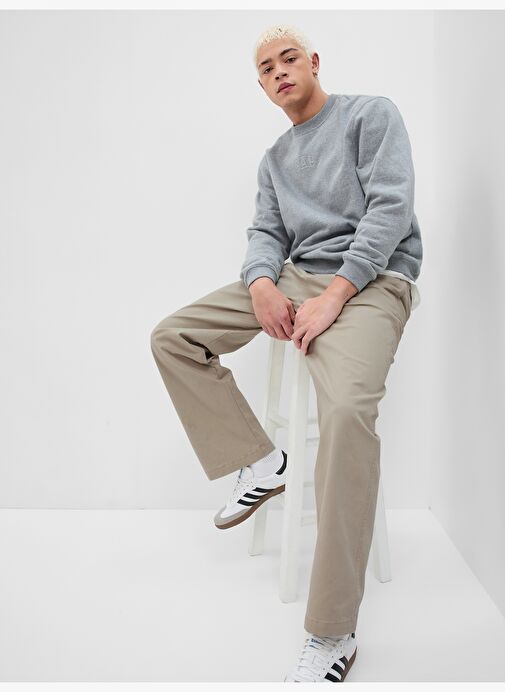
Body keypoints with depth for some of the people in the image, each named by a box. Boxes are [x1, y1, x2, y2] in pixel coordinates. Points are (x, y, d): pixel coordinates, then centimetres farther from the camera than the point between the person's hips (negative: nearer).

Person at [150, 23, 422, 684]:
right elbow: (266, 232, 16)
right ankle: (259, 461, 0)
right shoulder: (274, 159, 24)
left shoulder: (371, 113, 5)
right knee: (172, 337, -6)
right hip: (295, 279, 7)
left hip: (369, 280, -7)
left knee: (347, 408, -36)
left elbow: (391, 207, -8)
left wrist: (332, 298, -19)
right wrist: (261, 283, -10)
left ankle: (332, 635, -28)